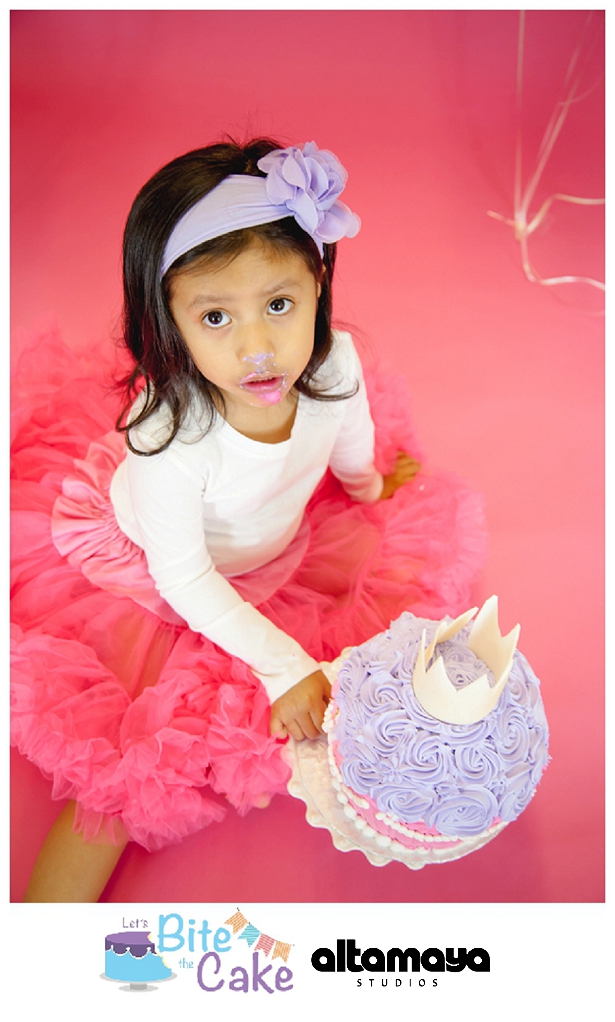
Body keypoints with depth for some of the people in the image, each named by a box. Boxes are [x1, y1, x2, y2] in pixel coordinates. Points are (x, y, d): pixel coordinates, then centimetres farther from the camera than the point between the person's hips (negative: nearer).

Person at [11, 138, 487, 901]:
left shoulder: (334, 363, -26)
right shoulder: (168, 438, -40)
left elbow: (351, 442, 1)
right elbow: (184, 580, -24)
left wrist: (372, 486, 23)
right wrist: (284, 667, -21)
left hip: (281, 547, 6)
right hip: (155, 580, -5)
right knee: (133, 759, -9)